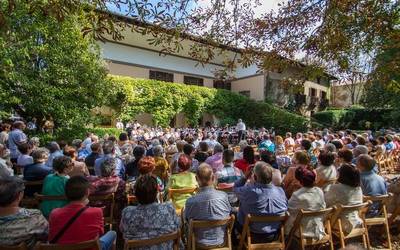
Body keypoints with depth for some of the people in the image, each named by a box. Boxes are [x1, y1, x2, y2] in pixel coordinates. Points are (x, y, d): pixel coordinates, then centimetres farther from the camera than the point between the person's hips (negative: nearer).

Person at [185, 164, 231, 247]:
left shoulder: (190, 201, -25)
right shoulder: (224, 196, -21)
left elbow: (186, 220, -6)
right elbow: (229, 213, -1)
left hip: (200, 244, -1)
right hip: (220, 242, 2)